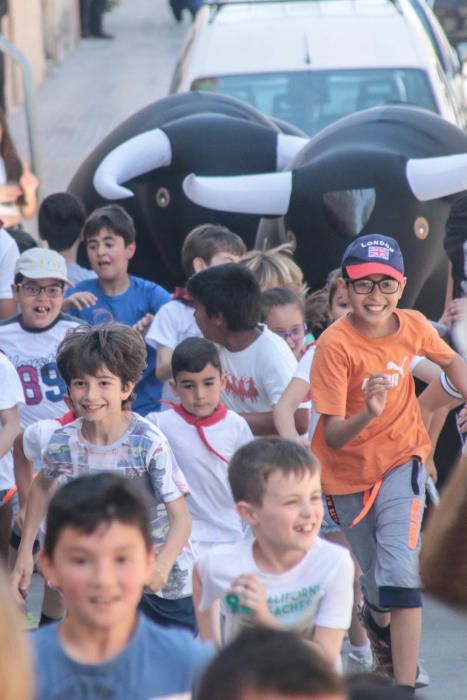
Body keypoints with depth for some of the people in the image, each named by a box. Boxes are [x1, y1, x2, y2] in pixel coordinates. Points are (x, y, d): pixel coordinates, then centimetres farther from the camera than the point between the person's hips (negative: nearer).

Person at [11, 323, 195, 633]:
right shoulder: (63, 443, -12)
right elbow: (42, 486, 11)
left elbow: (180, 517, -23)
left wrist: (162, 565, -42)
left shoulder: (148, 443, -23)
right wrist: (25, 552, 7)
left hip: (165, 583, -2)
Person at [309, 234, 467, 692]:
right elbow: (333, 436, -26)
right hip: (348, 472, -1)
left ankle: (405, 686, -14)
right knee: (377, 581, 13)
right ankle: (377, 617, 51)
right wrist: (369, 413, -46)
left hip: (400, 459, 1)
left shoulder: (413, 327, -12)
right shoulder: (335, 345, -24)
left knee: (399, 574, -18)